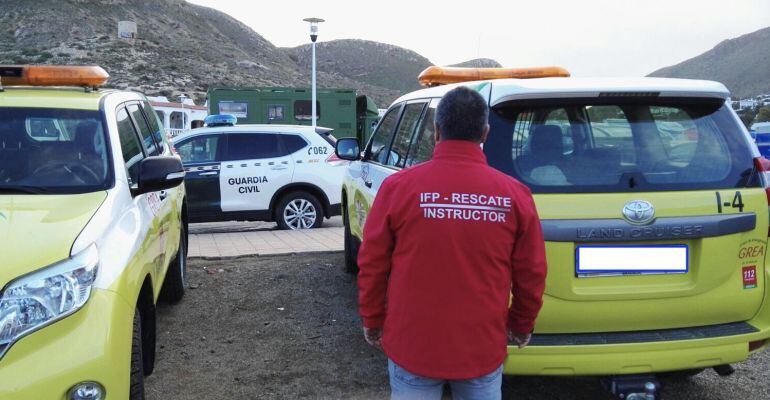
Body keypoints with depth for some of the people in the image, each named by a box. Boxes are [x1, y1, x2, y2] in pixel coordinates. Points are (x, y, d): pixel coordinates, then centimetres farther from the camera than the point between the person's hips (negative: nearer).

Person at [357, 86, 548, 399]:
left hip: (413, 346, -1)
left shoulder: (398, 186, -12)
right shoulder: (515, 193, -7)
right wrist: (522, 326, 18)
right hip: (483, 349, 2)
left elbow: (372, 266, -5)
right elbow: (531, 274, 1)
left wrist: (372, 322, 11)